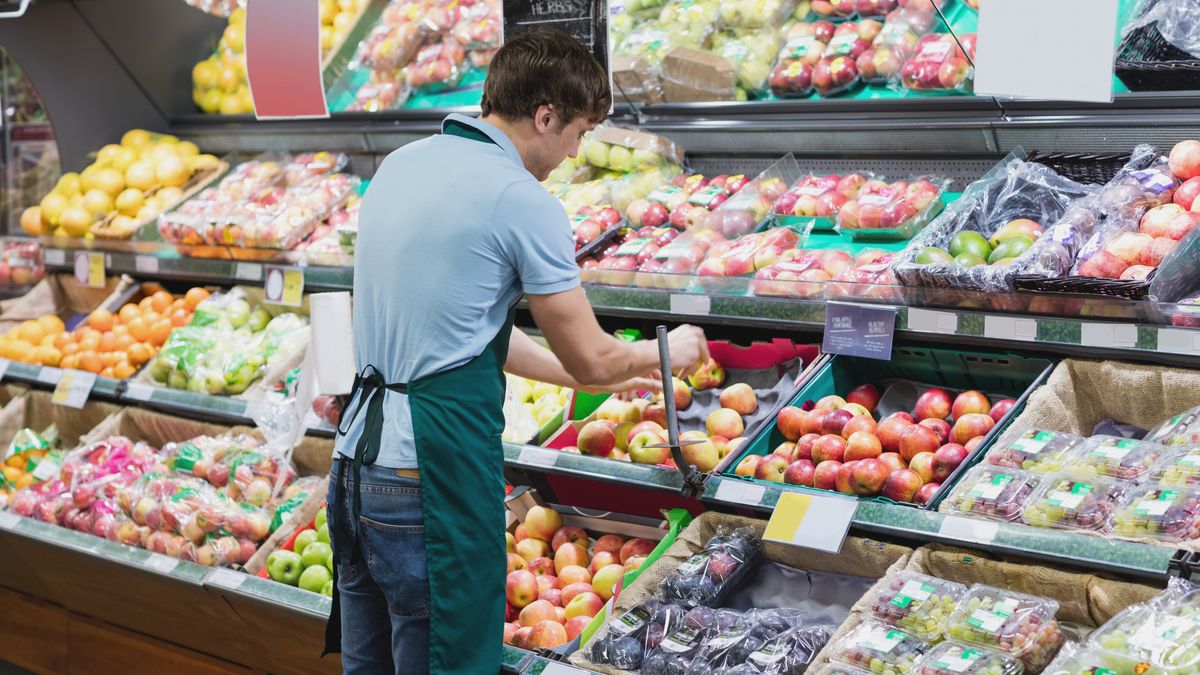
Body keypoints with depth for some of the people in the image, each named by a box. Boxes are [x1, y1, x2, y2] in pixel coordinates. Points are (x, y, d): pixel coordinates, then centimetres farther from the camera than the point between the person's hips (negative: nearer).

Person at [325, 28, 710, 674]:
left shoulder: (400, 164, 12)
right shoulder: (524, 202, -12)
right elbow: (592, 360, -5)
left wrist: (587, 374, 27)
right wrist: (666, 351, 17)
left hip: (358, 454, 9)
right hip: (436, 468, -8)